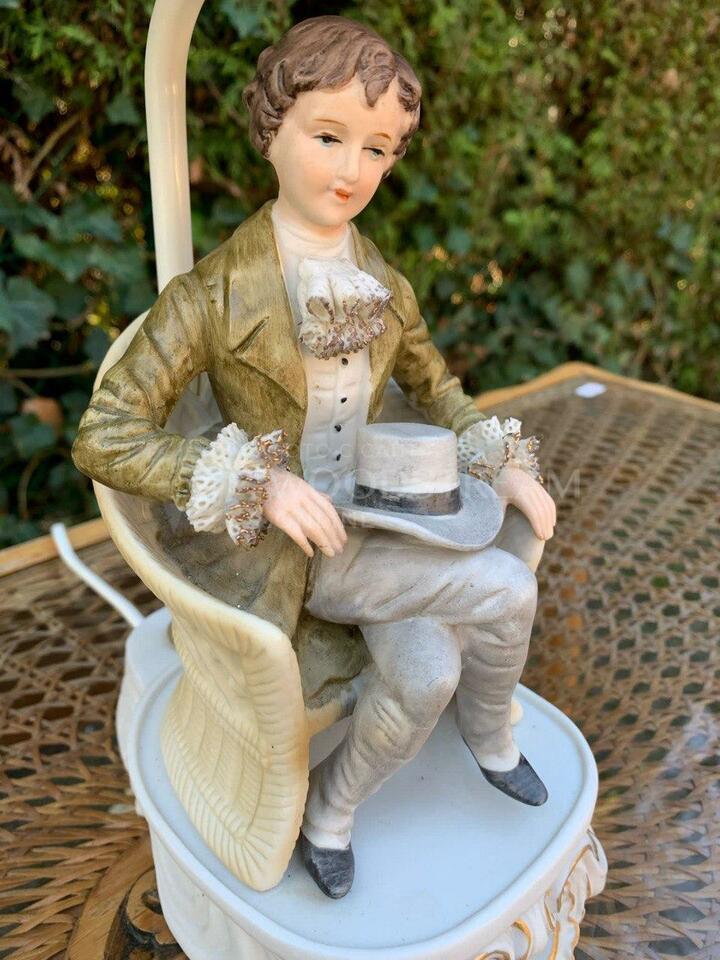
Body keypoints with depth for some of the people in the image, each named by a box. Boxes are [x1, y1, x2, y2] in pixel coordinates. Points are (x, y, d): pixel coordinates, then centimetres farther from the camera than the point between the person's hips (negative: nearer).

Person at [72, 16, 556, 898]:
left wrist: (506, 464, -1)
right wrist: (260, 485, -28)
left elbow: (436, 391, 16)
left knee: (427, 673, -16)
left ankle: (331, 809, 17)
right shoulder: (215, 293, -16)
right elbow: (103, 439, -18)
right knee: (504, 590, -19)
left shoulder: (385, 288, 2)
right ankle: (490, 734, 13)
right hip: (277, 548, -5)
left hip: (376, 525, 6)